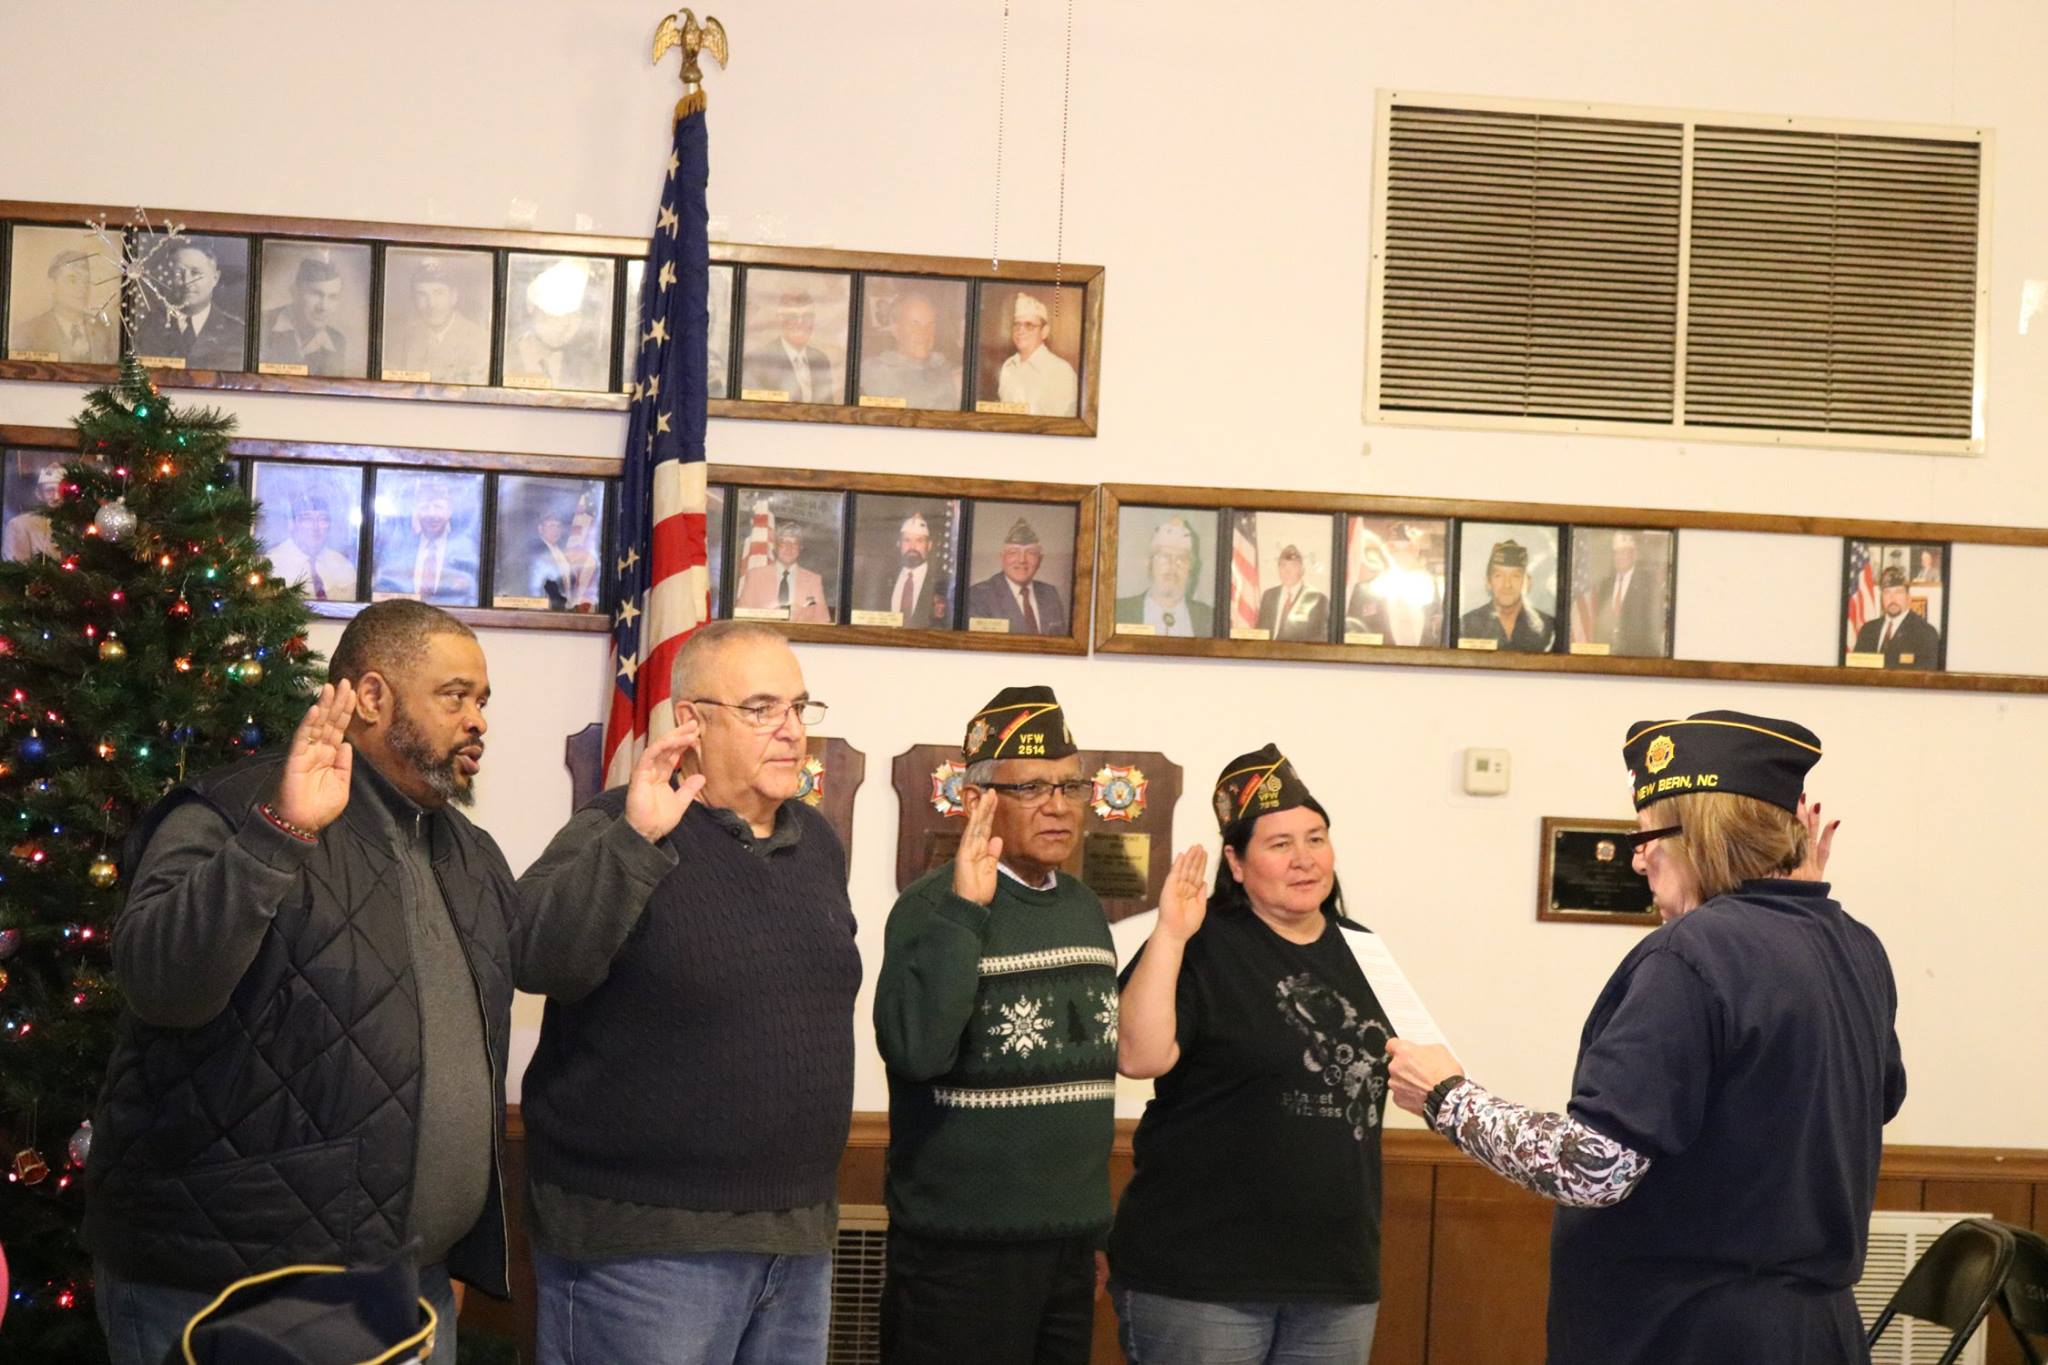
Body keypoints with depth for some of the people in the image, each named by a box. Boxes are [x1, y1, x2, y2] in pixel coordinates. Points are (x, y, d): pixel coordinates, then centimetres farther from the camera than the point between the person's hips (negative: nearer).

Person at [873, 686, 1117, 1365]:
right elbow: (914, 1051, -26)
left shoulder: (1084, 906, 10)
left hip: (1070, 1242, 7)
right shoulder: (936, 905, -11)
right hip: (962, 1248, -7)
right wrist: (963, 911, -27)